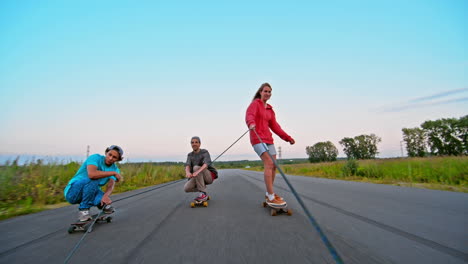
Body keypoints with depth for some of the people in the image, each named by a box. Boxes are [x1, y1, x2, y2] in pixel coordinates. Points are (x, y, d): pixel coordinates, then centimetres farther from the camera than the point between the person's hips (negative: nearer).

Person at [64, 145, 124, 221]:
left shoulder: (115, 169, -2)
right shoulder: (96, 158, -18)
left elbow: (111, 185, -17)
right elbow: (91, 174, -38)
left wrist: (106, 195, -38)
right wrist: (113, 173, -31)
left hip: (90, 192, 4)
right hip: (73, 191, -3)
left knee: (107, 202, -29)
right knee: (92, 180, -35)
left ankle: (102, 205, 7)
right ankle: (83, 210, -17)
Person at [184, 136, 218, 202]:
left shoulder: (205, 152, -12)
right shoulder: (190, 155, 3)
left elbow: (206, 164, -30)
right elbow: (187, 166, -15)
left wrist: (197, 172, -49)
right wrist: (187, 172, -39)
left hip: (209, 176, -5)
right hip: (198, 178, 5)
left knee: (196, 168, -32)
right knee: (186, 188, -21)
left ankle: (203, 194, -26)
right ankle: (203, 188, 7)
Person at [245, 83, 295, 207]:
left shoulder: (270, 109, 18)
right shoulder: (255, 103, -2)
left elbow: (275, 126, 19)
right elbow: (249, 115, -22)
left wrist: (287, 137, 14)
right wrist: (251, 123, -46)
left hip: (268, 138, 8)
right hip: (257, 138, -8)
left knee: (274, 165, 8)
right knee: (269, 163, -20)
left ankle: (269, 193, 23)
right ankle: (271, 198, -14)